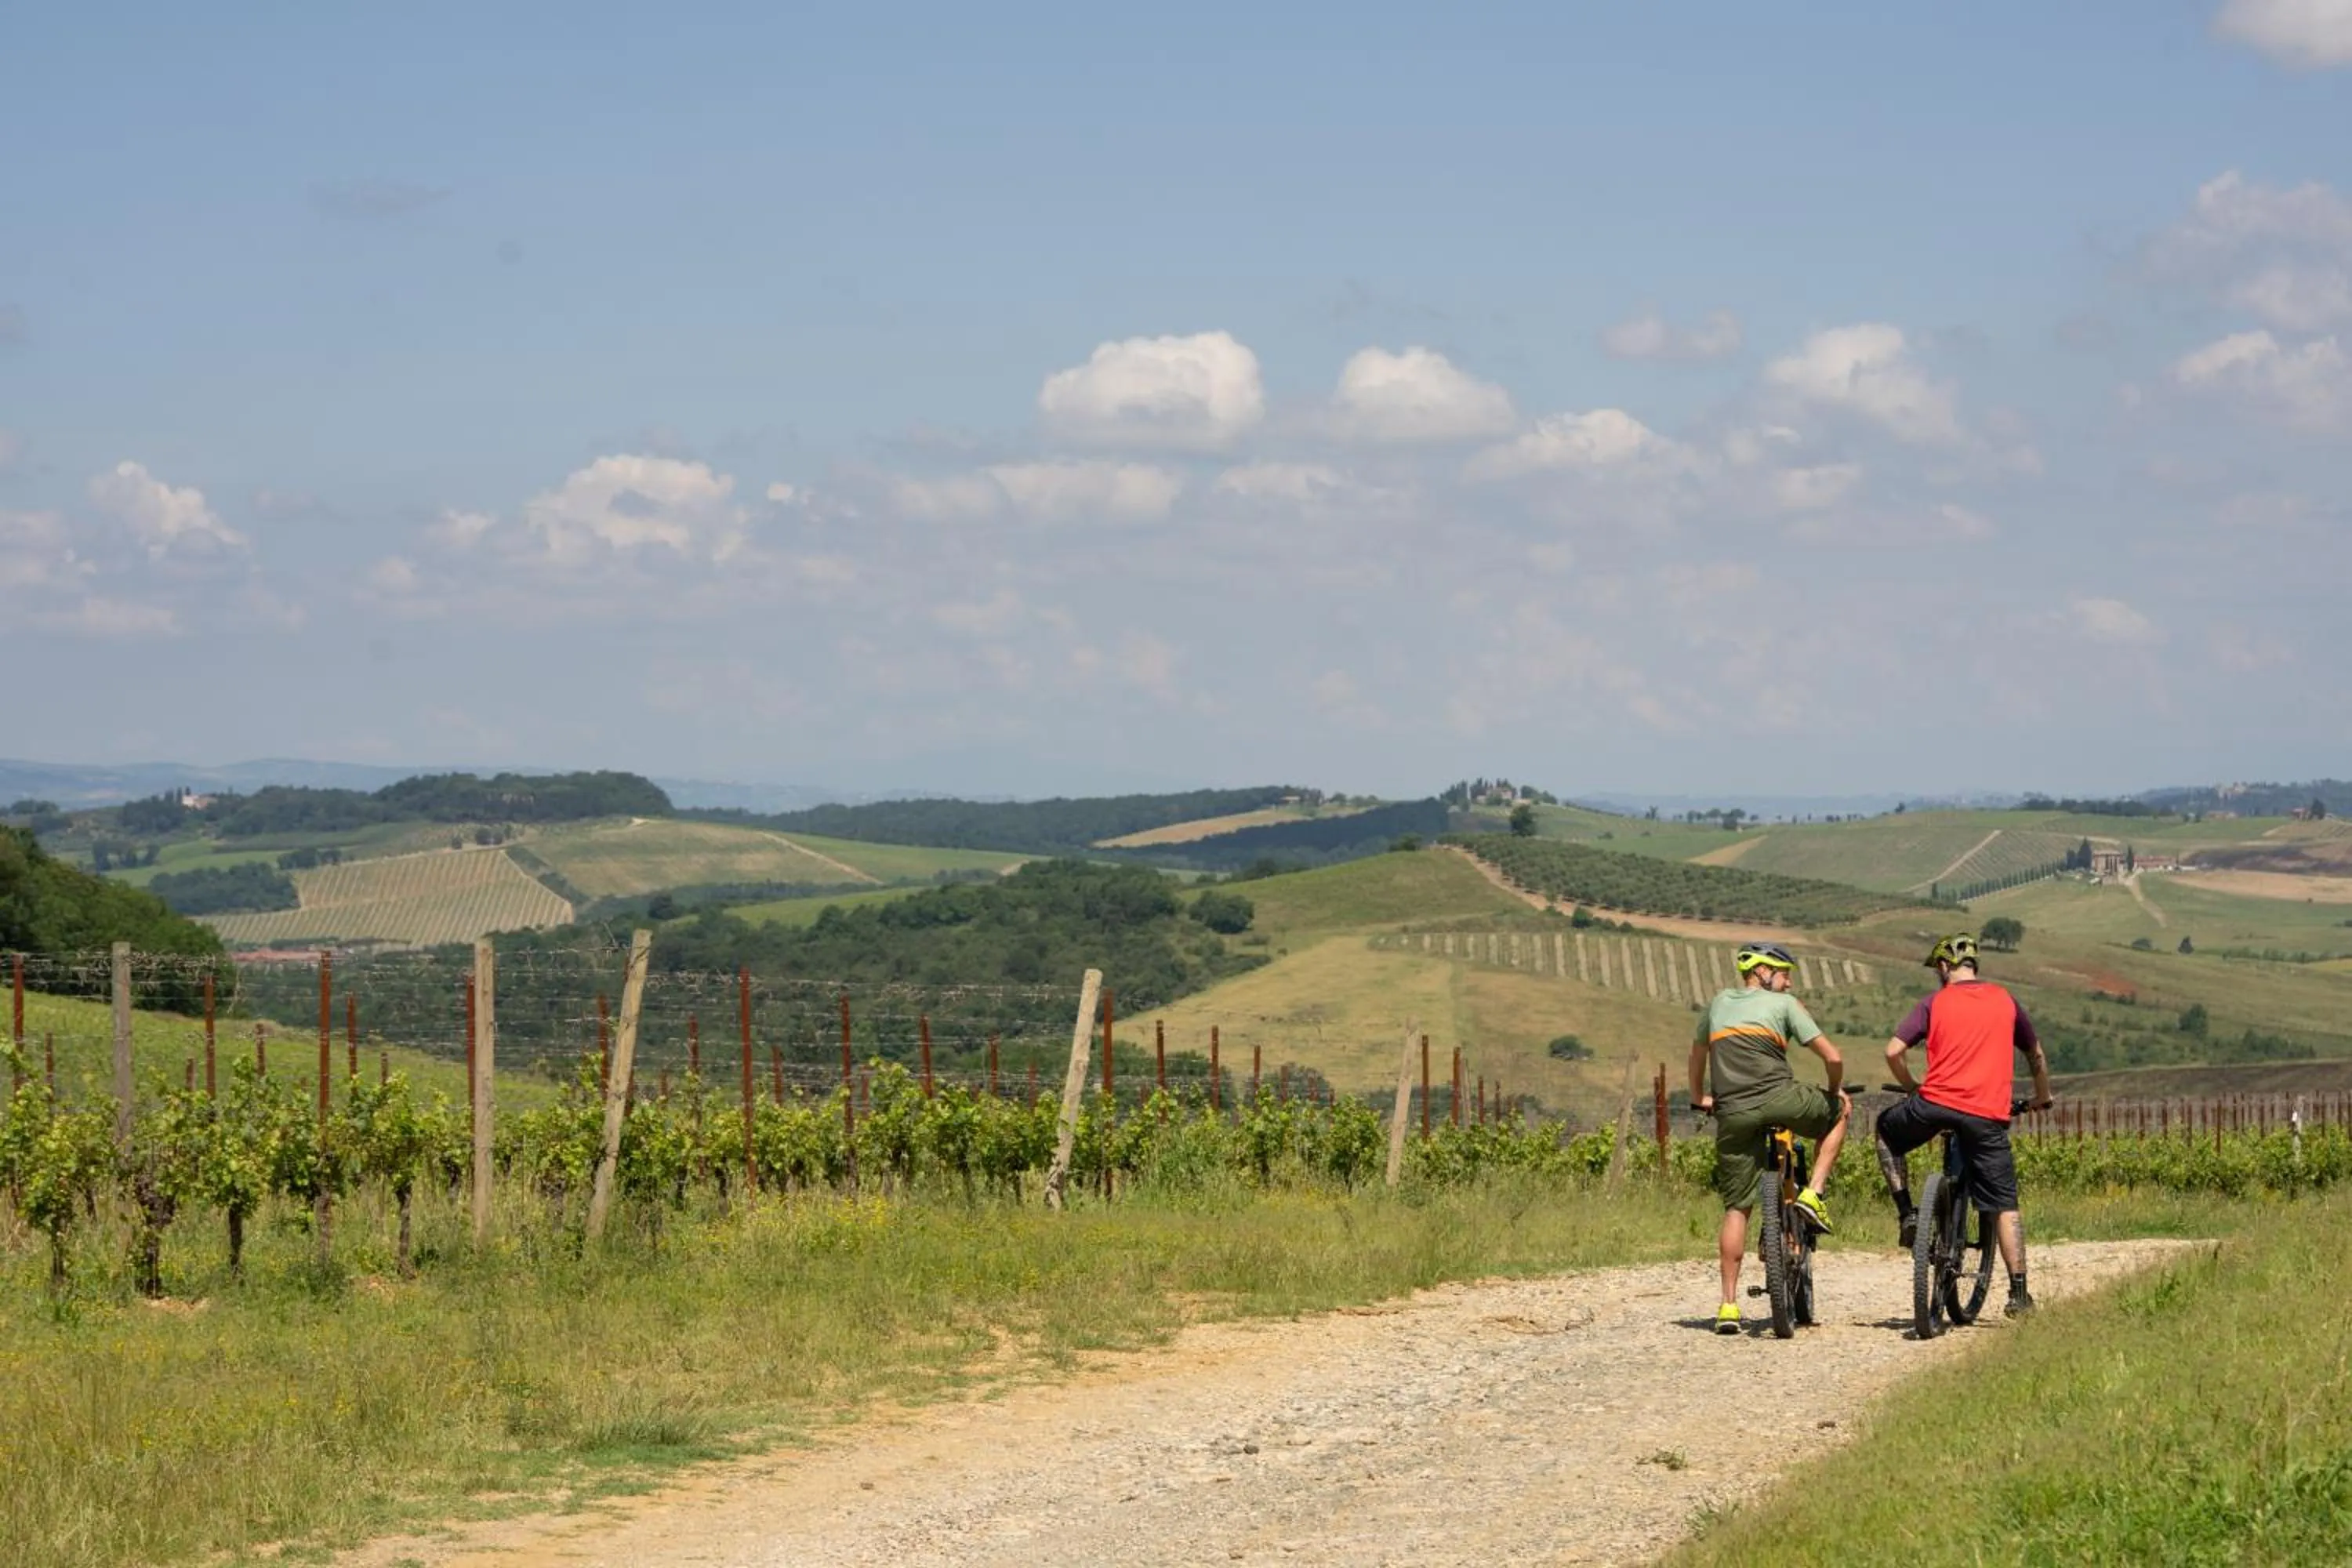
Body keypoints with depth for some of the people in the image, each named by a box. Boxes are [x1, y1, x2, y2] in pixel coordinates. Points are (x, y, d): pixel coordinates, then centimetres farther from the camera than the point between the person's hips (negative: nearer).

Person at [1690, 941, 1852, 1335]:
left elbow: (1698, 1055, 36)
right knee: (1837, 1113, 27)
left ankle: (1729, 1305, 4)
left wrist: (1699, 1098, 52)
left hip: (1732, 1114, 4)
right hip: (1779, 1099, -4)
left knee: (1736, 1208, 9)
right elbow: (1833, 1058, 5)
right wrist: (1837, 1091, 24)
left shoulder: (1720, 1003, 23)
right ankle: (1813, 1195, 12)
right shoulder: (1783, 1004, 9)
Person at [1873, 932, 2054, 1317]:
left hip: (1936, 1102, -2)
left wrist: (1912, 1088, 18)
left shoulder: (1935, 1001, 7)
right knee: (2005, 1206, 7)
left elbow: (1894, 1052, 0)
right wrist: (2042, 1096, 45)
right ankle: (2019, 1293, 2)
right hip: (1989, 1115, 2)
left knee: (1887, 1130, 29)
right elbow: (2037, 1055, 27)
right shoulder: (2005, 1001, 15)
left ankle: (1907, 1213, 18)